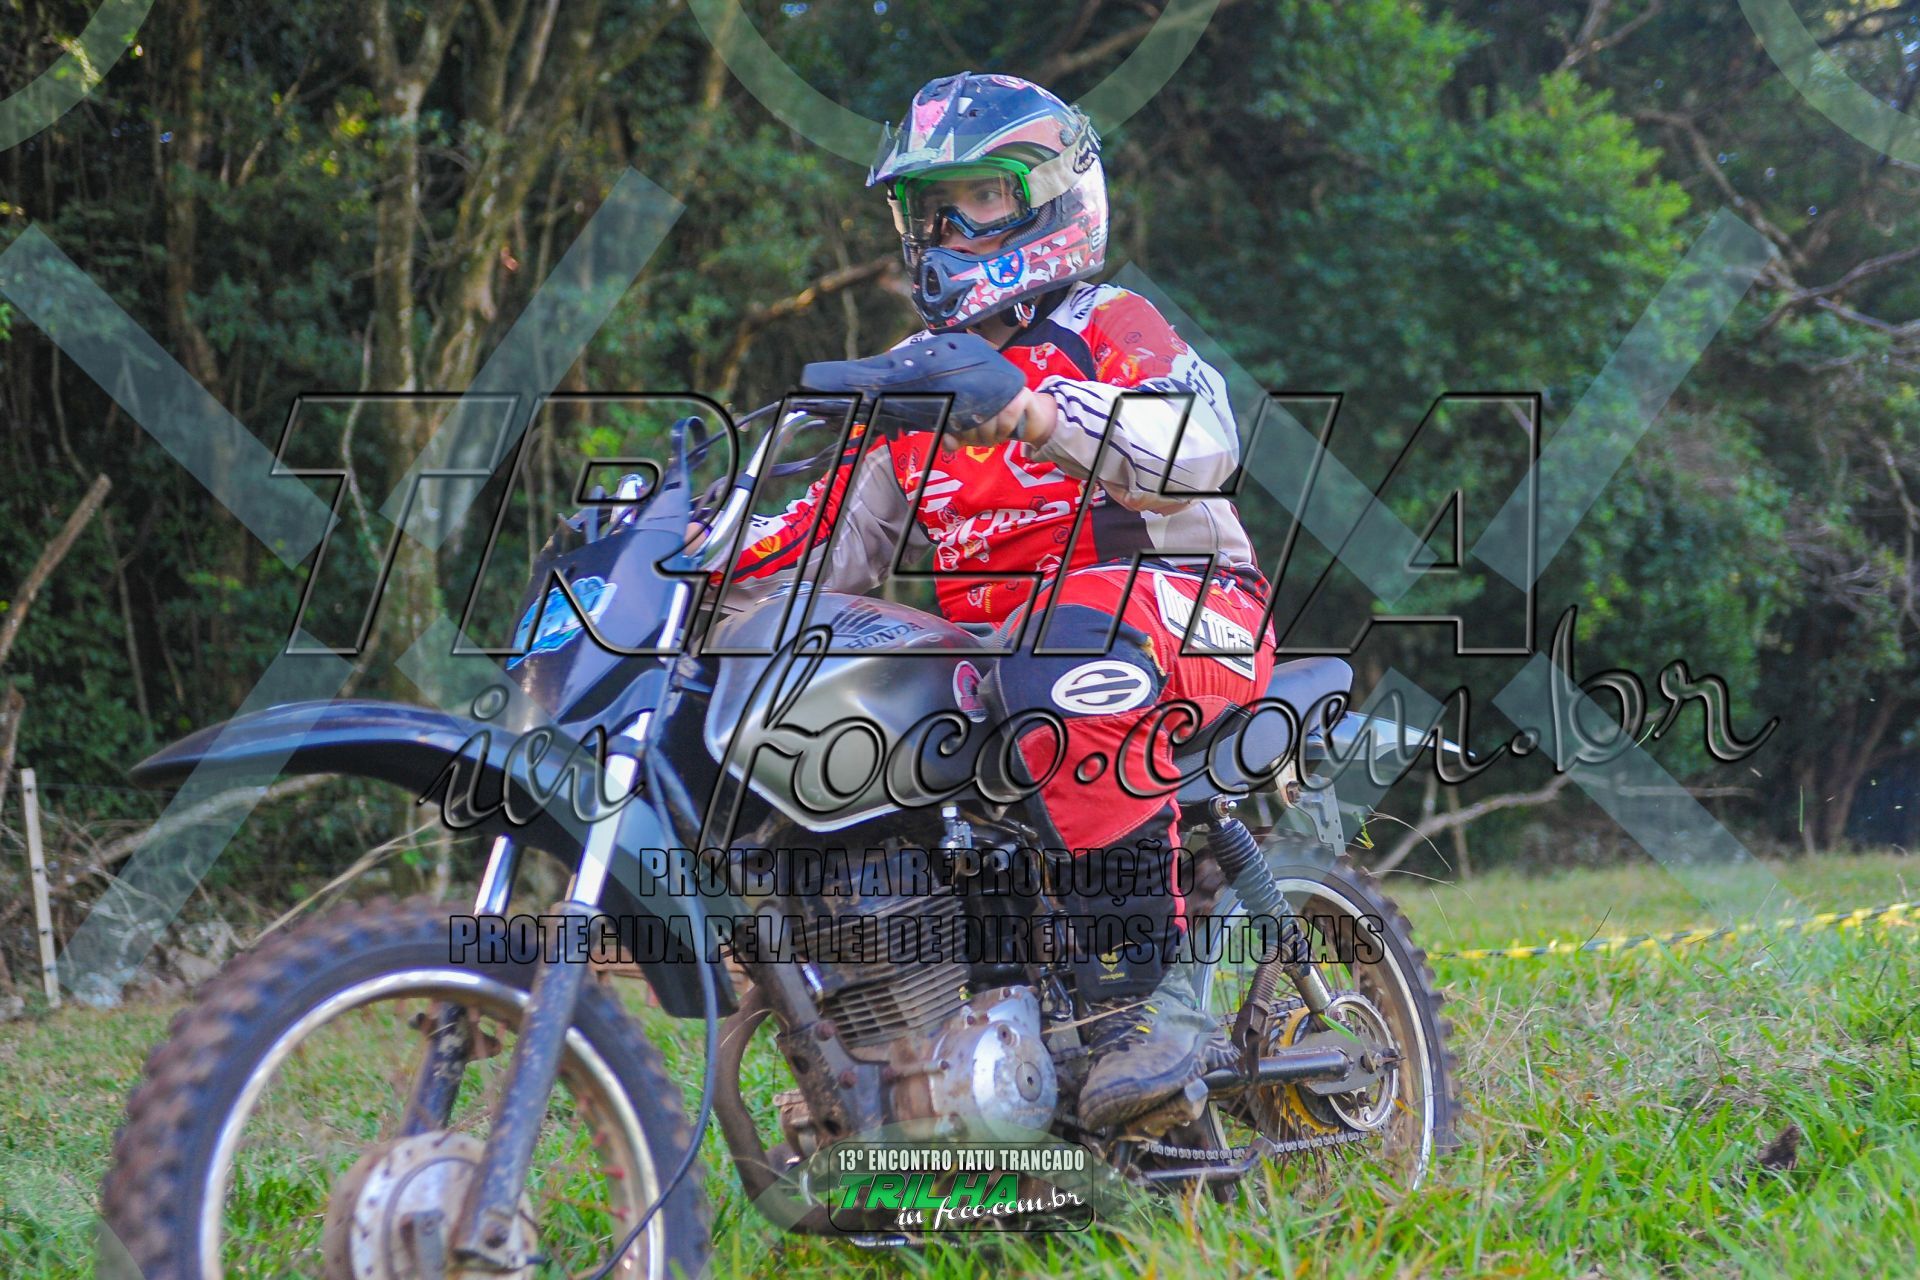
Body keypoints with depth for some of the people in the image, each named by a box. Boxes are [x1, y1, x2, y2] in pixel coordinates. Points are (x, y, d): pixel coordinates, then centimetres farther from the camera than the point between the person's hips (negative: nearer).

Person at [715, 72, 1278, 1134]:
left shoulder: (1107, 330, 1)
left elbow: (1201, 446, -21)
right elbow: (832, 550, 22)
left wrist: (1029, 413, -36)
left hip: (1183, 610, -7)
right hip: (989, 651, 7)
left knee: (1071, 652, -42)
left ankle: (1148, 986, -40)